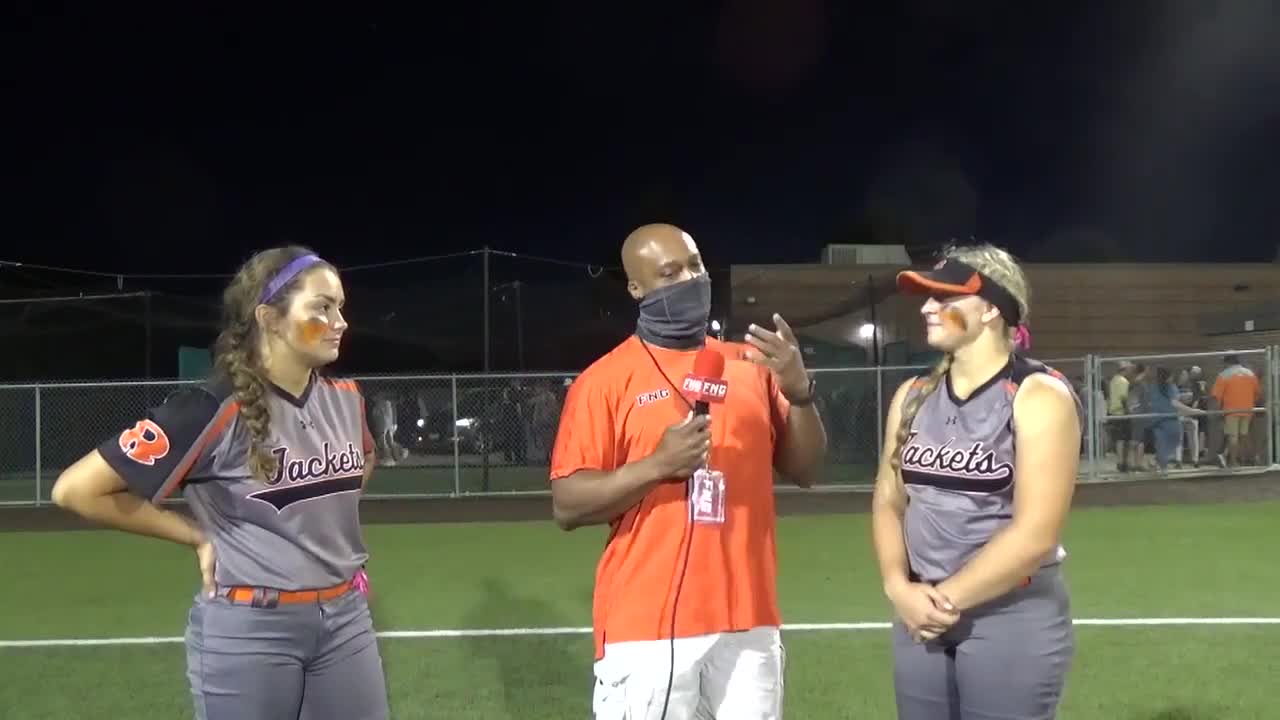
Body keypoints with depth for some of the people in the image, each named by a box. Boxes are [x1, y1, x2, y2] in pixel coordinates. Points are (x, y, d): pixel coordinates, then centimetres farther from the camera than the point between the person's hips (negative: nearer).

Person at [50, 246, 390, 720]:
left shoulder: (345, 398, 0)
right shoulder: (215, 411, -17)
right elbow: (75, 490, -15)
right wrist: (199, 537, -9)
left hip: (345, 617, 5)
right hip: (247, 630, -5)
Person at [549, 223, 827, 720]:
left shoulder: (749, 365, 10)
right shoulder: (605, 381, -3)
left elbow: (803, 471, 11)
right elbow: (567, 506, -6)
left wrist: (800, 393, -6)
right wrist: (656, 466, -19)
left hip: (746, 620, 4)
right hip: (647, 627, -3)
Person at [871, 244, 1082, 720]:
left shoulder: (1039, 397, -11)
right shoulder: (913, 396, 7)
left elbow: (1035, 534, -18)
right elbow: (888, 501, 9)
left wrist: (947, 598, -14)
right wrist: (898, 587, -6)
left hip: (1014, 618, -5)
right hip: (920, 619, 5)